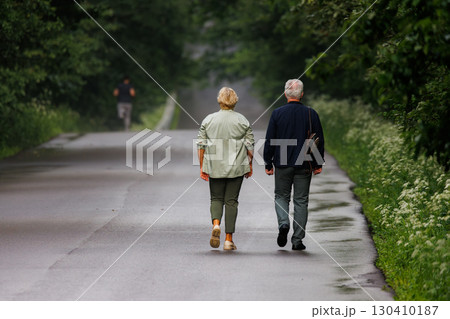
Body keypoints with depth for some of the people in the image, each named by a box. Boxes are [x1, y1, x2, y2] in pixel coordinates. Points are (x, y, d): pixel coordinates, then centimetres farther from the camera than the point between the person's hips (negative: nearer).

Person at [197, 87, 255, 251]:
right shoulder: (242, 120, -1)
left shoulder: (208, 120, 2)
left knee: (216, 198, 14)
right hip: (236, 167, -1)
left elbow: (201, 145, 3)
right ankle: (228, 239, 4)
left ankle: (216, 224, -14)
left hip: (214, 167, 1)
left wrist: (202, 167, 9)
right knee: (231, 201, 5)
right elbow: (249, 145, 0)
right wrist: (250, 165, 12)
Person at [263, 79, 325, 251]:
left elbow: (269, 141, -2)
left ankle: (283, 223, -12)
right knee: (301, 201, 6)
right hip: (304, 165, 0)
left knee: (281, 196, 15)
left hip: (282, 165, 0)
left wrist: (268, 164, 6)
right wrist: (318, 164, 12)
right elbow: (319, 140, 2)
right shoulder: (311, 114, -3)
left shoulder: (277, 113, -4)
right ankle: (297, 240, 5)